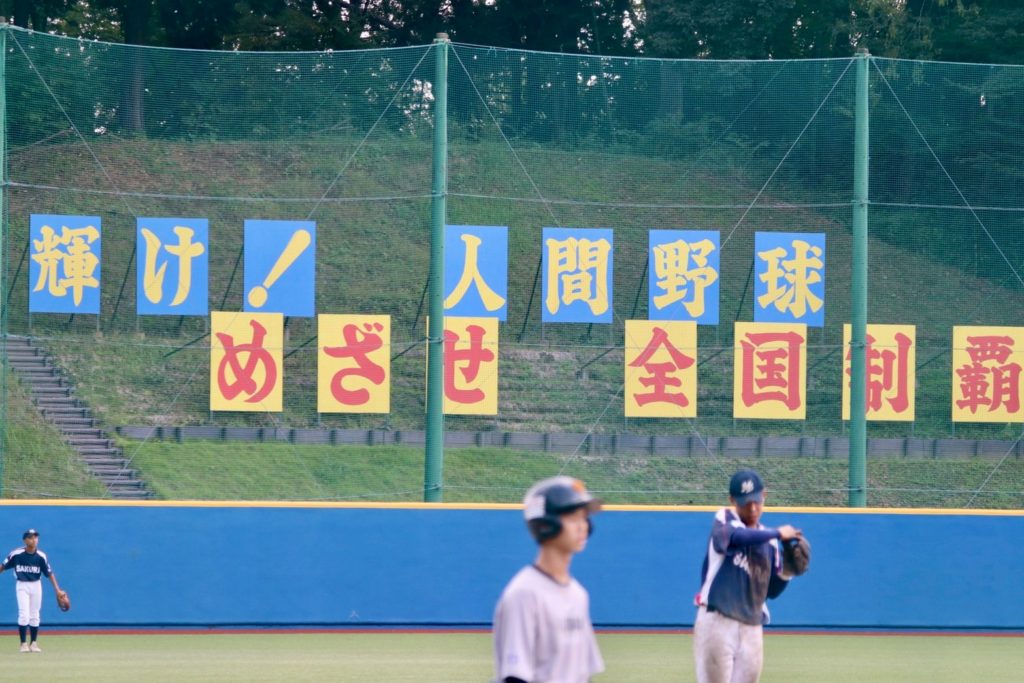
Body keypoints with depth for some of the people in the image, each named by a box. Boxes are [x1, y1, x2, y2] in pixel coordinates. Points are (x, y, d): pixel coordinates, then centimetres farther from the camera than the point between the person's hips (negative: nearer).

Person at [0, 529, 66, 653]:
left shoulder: (41, 556, -9)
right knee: (24, 615, -11)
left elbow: (49, 573, -5)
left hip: (36, 585, 2)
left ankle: (34, 643, 20)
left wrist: (57, 589, -11)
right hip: (22, 586, -2)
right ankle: (23, 644, -1)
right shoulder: (16, 554, -14)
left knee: (34, 616, 9)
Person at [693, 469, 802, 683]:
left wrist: (786, 574, -3)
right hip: (718, 622, -5)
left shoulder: (770, 541, 14)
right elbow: (737, 536, -25)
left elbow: (771, 591, 16)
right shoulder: (724, 520, -1)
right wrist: (778, 533, -20)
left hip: (752, 627, 5)